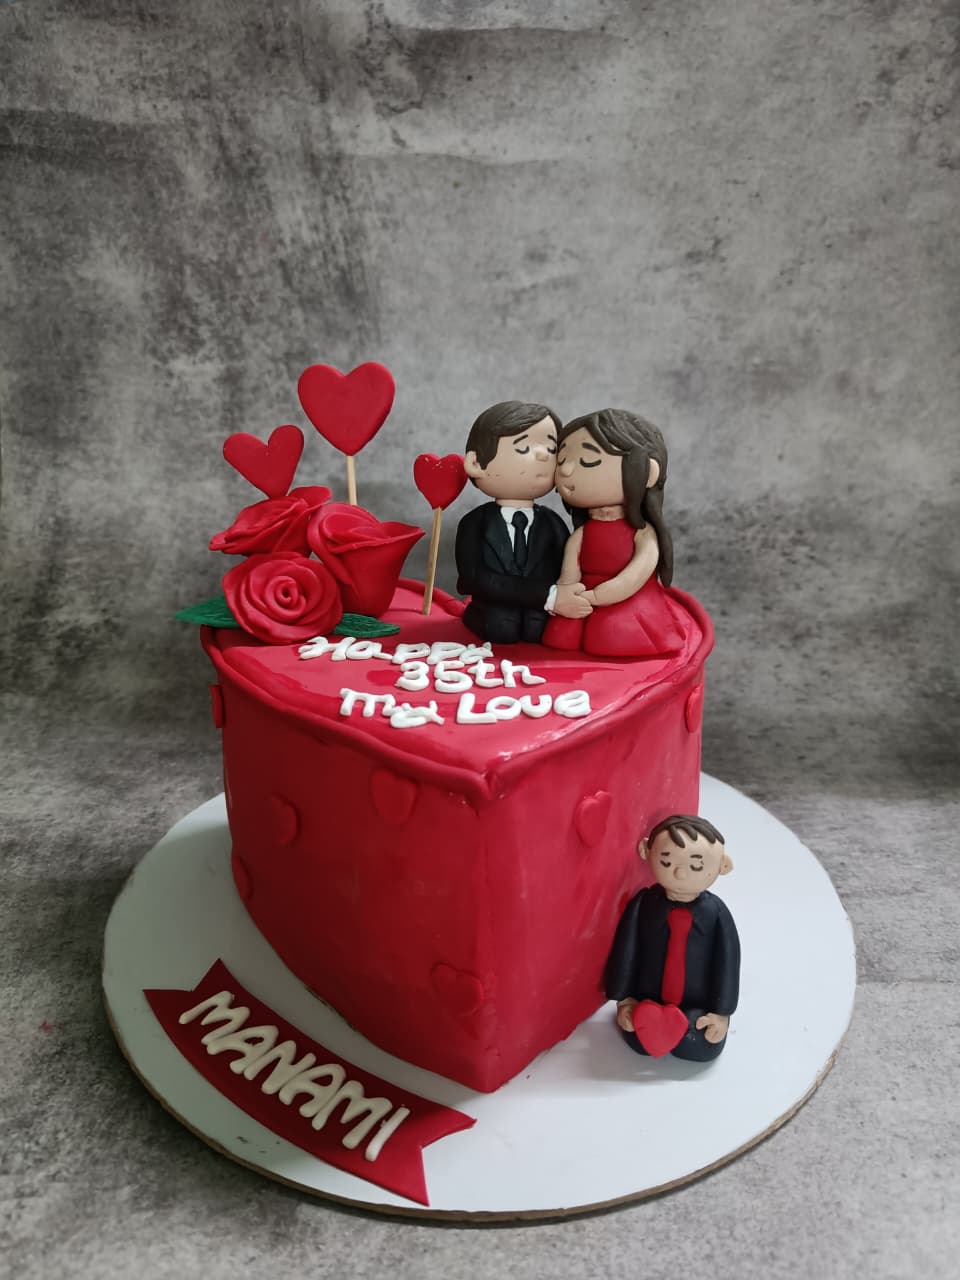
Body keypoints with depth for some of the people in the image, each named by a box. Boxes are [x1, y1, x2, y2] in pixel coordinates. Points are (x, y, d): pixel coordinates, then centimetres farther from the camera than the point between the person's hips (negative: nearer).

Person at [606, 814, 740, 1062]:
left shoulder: (716, 911, -13)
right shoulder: (644, 904, -11)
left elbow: (727, 961, -6)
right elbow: (626, 951, -4)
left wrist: (721, 1012, -7)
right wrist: (624, 999, -3)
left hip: (698, 1007, 1)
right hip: (647, 1003, -1)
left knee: (699, 1046, -21)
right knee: (639, 1039, -24)